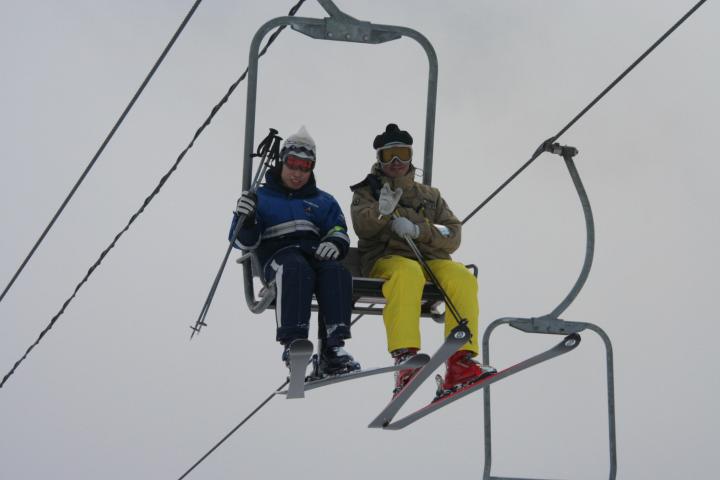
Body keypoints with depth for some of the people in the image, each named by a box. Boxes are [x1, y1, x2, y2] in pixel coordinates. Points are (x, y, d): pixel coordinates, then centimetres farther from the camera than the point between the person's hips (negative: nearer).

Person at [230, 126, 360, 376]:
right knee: (296, 270, -40)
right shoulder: (262, 197, 19)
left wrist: (335, 244, -9)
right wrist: (245, 219, -13)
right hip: (278, 254, -3)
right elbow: (245, 242, 10)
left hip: (316, 253, 3)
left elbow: (339, 231, 15)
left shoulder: (323, 201, 28)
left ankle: (332, 348, -41)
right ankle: (292, 342, -47)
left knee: (336, 273, -33)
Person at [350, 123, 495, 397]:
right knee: (408, 273, -40)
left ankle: (459, 364, -38)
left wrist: (419, 230, -9)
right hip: (386, 259, -3)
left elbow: (453, 236, 10)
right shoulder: (367, 191, 21)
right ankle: (405, 358, -52)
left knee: (462, 278, -30)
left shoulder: (430, 196, 26)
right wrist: (382, 211, -24)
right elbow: (362, 227, -2)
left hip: (431, 259, 3)